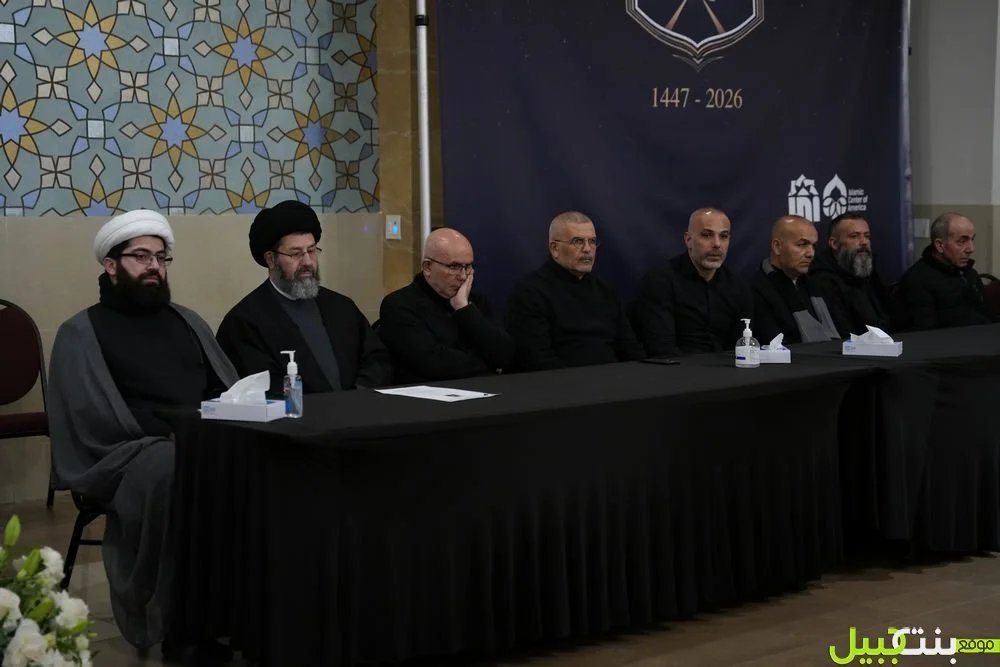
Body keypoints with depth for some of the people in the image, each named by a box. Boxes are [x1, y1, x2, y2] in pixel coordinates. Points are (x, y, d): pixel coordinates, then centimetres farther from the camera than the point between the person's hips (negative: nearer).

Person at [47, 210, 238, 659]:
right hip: (130, 454, -4)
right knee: (176, 474, -39)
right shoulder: (81, 333, 8)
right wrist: (172, 437, -16)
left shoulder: (187, 321, 25)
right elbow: (93, 422, -5)